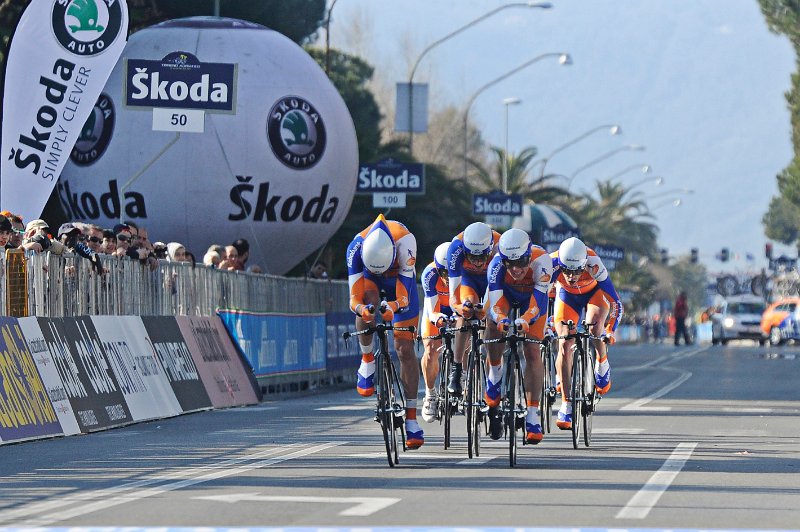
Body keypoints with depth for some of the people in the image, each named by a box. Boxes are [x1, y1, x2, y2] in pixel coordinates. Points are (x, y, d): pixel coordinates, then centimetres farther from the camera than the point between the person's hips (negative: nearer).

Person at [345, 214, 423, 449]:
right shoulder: (356, 247, -35)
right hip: (369, 278, 1)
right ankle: (367, 361, -13)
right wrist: (361, 308, -56)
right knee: (368, 302, -37)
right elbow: (355, 297, -35)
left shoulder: (404, 241, -40)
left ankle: (411, 418, -6)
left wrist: (393, 306, -57)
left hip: (400, 279, -1)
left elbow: (404, 297, -37)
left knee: (405, 349, -9)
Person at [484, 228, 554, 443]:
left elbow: (537, 303, -44)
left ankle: (532, 416, -14)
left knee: (532, 352, -15)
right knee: (494, 324, -32)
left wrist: (525, 320, -63)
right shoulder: (496, 265, -37)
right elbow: (495, 301, -42)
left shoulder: (541, 261, -40)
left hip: (532, 295, -1)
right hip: (505, 293, 1)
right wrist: (500, 318, -64)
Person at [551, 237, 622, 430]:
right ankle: (566, 404, -8)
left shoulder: (594, 265, -39)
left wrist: (610, 331, -41)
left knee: (594, 326, -32)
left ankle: (602, 365, 0)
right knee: (564, 345, -13)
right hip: (567, 295, 2)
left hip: (595, 292, -1)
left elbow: (616, 303, -34)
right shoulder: (553, 264, -36)